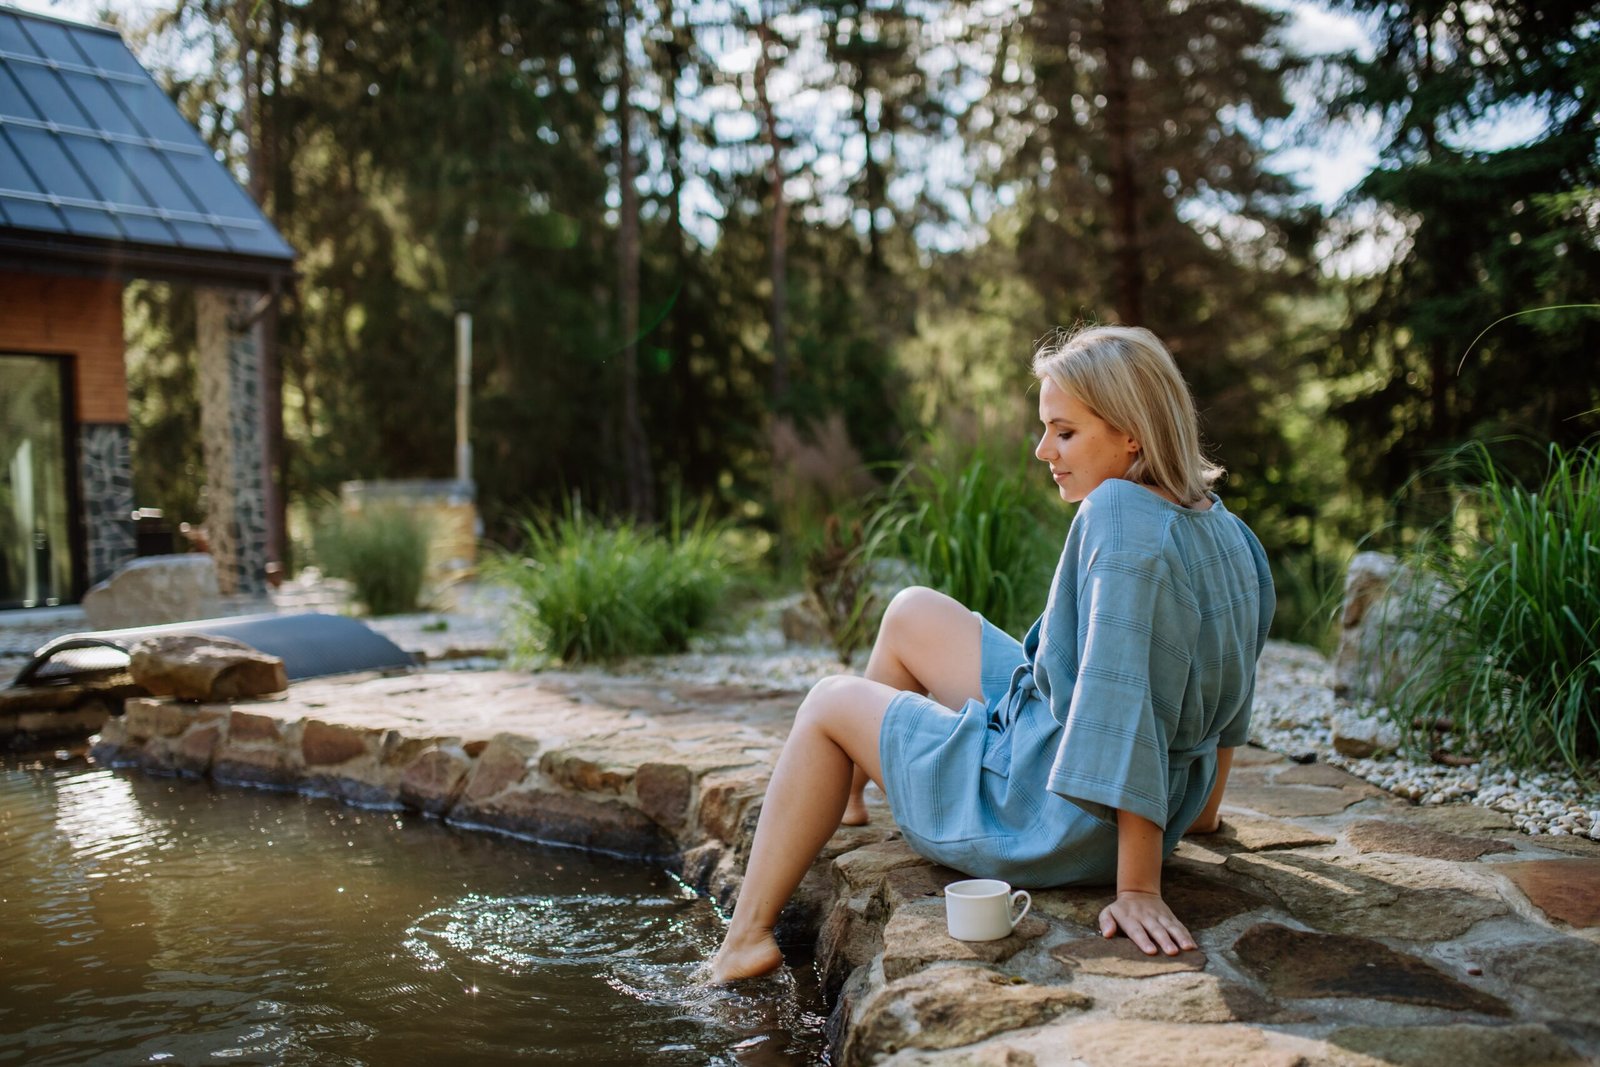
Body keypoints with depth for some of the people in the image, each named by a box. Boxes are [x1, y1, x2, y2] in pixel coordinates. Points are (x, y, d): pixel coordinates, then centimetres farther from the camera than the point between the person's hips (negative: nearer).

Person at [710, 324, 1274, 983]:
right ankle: (842, 796, 39)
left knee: (831, 703, 10)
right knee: (912, 613, 18)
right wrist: (1201, 810, 20)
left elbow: (1122, 700, -31)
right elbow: (1232, 694, 9)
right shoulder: (1225, 531, 0)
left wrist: (1138, 888, -30)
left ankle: (746, 938, 18)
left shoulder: (1120, 515, -27)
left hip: (1060, 824, -9)